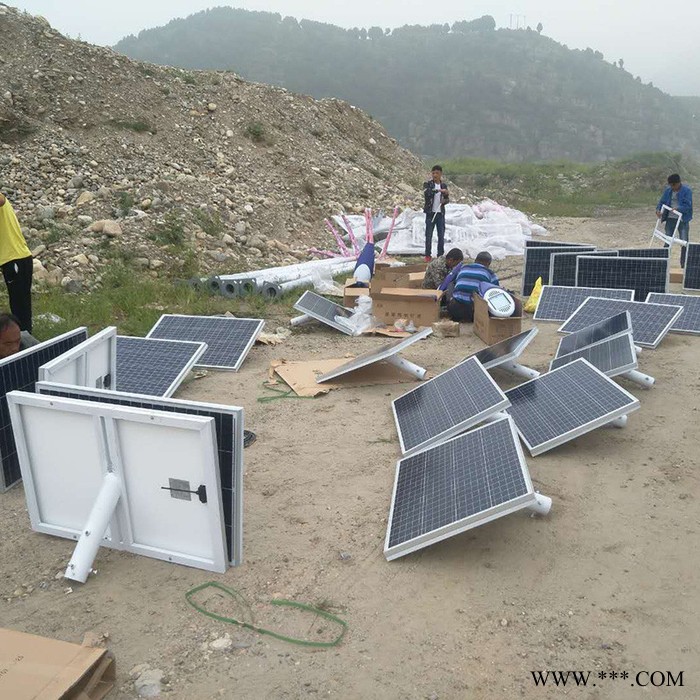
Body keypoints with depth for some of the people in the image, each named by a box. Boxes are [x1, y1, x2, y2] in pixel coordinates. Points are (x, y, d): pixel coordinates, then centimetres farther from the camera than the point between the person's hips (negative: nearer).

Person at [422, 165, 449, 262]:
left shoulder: (443, 185, 8)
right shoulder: (427, 184, -3)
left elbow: (447, 198, 16)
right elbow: (426, 193, -24)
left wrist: (444, 201, -8)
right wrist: (439, 190, -34)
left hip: (440, 213, 3)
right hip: (430, 213, -3)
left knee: (441, 236, 5)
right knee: (428, 235, 0)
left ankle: (440, 255, 13)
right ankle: (428, 255, 6)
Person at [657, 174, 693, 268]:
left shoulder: (687, 191, -10)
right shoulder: (667, 191, 4)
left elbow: (688, 205, -17)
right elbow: (662, 202, 8)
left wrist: (677, 208, -34)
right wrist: (658, 210, -13)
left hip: (682, 220, -4)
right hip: (670, 219, 4)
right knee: (667, 241, 8)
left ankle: (684, 264, 6)